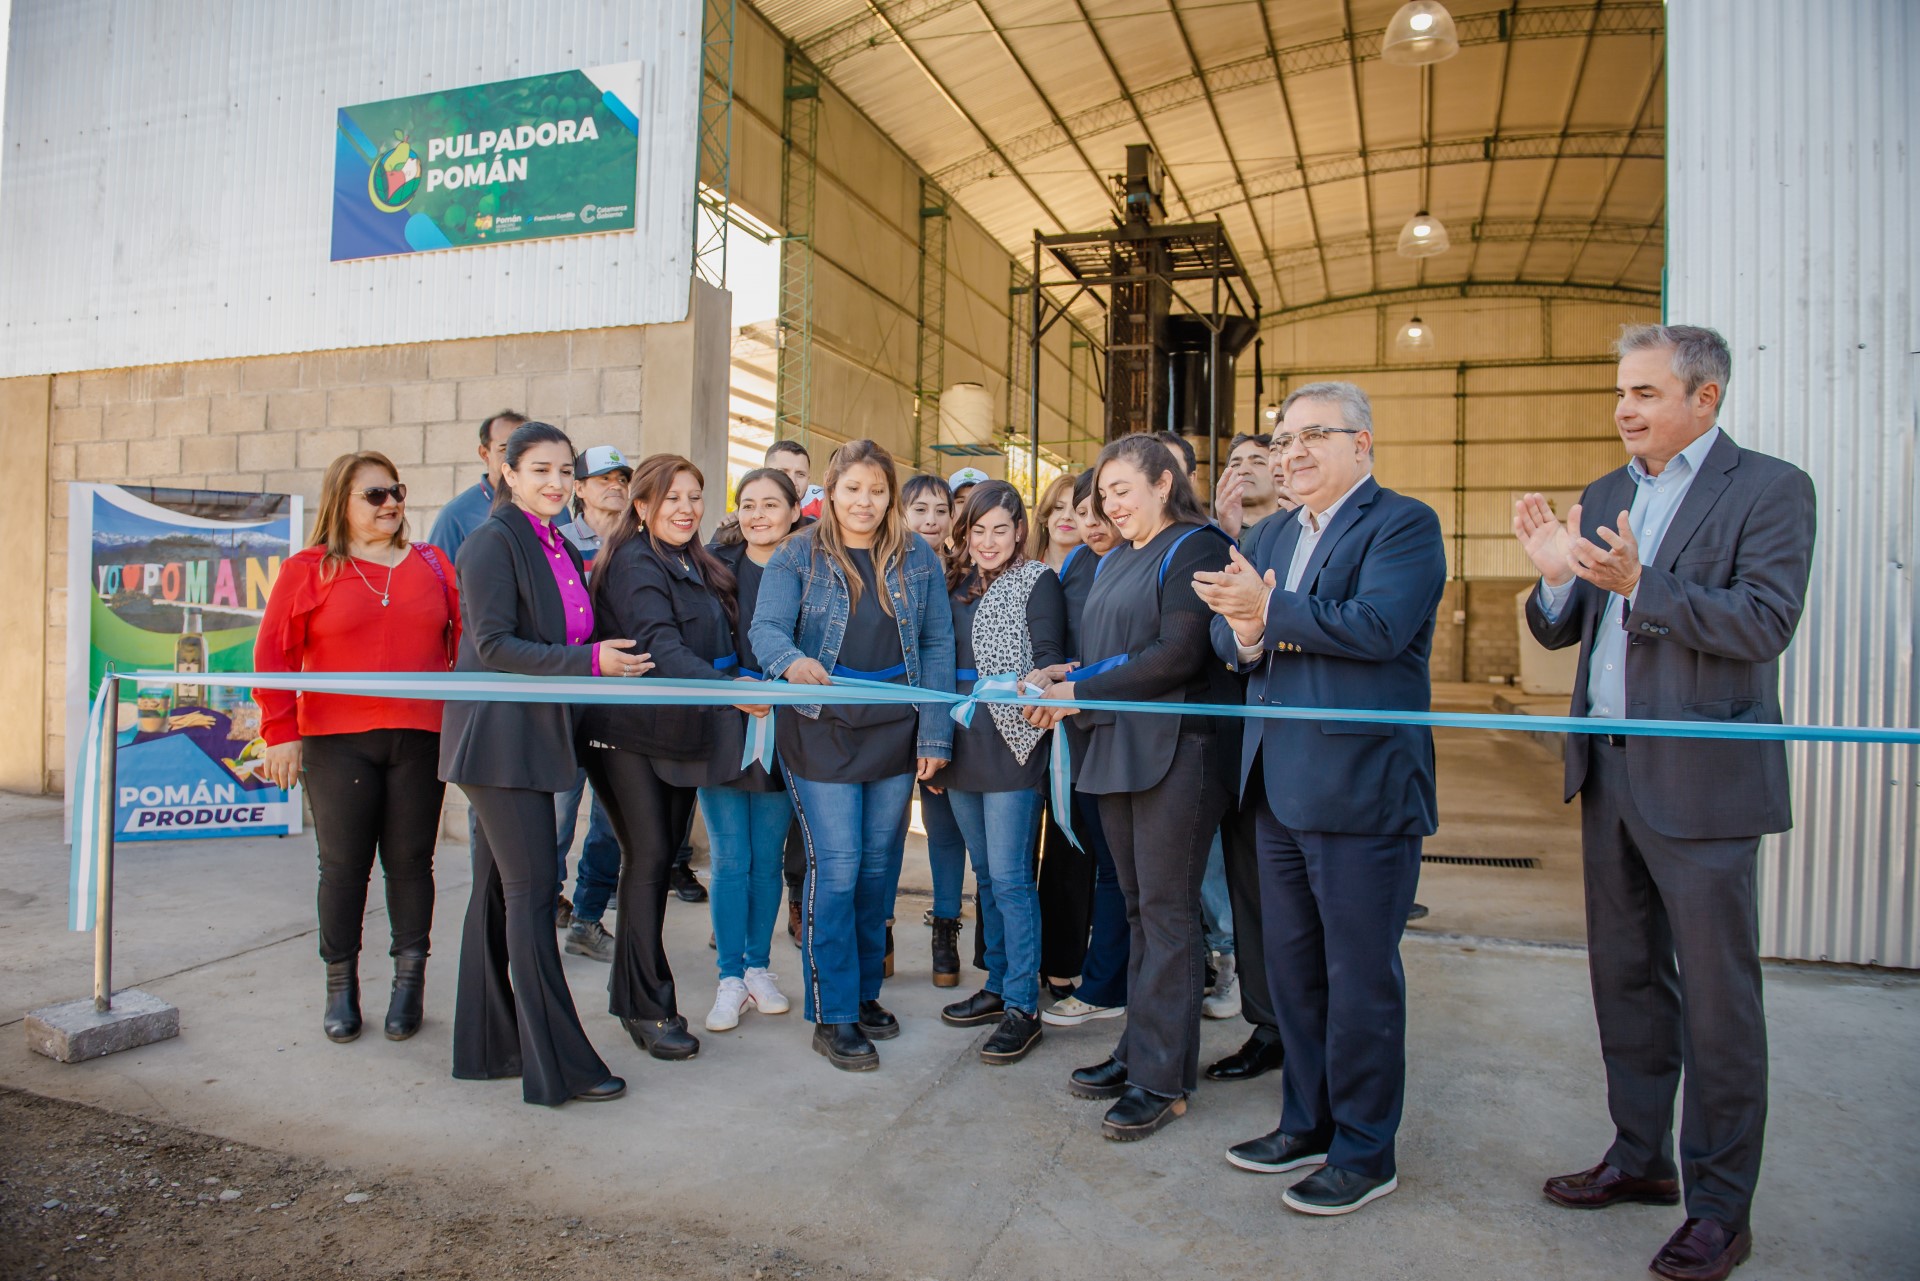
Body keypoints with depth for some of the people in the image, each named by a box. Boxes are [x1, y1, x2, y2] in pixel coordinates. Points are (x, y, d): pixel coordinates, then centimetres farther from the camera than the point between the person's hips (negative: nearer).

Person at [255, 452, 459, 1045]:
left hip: (419, 739, 2)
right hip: (336, 743, -1)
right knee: (343, 863, 5)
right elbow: (273, 655, 2)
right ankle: (341, 987, 20)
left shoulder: (432, 564, 10)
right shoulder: (308, 570, 3)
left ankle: (409, 982, 18)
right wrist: (281, 732, -3)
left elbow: (465, 643, 10)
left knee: (410, 861, 6)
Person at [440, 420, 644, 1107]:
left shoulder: (561, 548, 14)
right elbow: (493, 645, -18)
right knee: (532, 890, -7)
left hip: (534, 739, 9)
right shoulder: (493, 541, -10)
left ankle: (487, 1047, 25)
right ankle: (559, 1064, 0)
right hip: (498, 736, -9)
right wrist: (589, 660, -24)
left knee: (500, 891, 14)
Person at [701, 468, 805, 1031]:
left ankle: (759, 967, 26)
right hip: (723, 727, 0)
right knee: (730, 859, 3)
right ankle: (731, 978, 15)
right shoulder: (717, 564, 2)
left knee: (768, 858, 10)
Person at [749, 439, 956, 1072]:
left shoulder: (917, 557, 5)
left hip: (894, 734, 3)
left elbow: (937, 645, 4)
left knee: (880, 868, 11)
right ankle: (832, 1014, 10)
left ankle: (864, 991, 29)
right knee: (836, 869, -3)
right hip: (822, 733, -3)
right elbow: (765, 627, -11)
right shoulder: (798, 556, -1)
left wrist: (934, 735, -2)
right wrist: (792, 660, -35)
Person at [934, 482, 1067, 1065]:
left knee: (1010, 876, -7)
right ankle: (998, 985, 26)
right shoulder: (956, 584, 15)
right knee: (986, 872, 14)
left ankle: (1023, 1006, 2)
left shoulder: (1037, 582, -3)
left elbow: (1051, 655, -11)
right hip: (961, 743, 7)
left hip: (1013, 742, -7)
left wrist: (1035, 679, -34)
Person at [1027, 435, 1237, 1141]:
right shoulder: (1114, 561, 20)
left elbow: (1179, 655, -17)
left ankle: (1162, 1078, 5)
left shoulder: (1197, 548, -6)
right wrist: (1062, 680, -2)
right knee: (1139, 907, 12)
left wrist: (1080, 691, -13)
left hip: (1177, 749, -8)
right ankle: (1140, 1049, 22)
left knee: (1166, 909, -3)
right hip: (1116, 748, 8)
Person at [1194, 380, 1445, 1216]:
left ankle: (1364, 1153, 21)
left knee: (1360, 976, 4)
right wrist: (1245, 636, -12)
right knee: (1291, 968, 18)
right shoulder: (1274, 536, 17)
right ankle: (1307, 1123, 35)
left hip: (1360, 788, -8)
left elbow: (1378, 625, -23)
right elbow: (1226, 625, 10)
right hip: (1278, 786, 8)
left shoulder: (1402, 524, -7)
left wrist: (1270, 610, -19)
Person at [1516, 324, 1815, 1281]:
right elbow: (1559, 633, 11)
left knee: (1716, 995, 3)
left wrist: (1640, 586, -27)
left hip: (1701, 779, -6)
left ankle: (1720, 1204, 18)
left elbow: (1766, 624, -17)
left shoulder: (1770, 490, -5)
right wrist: (1557, 577, -9)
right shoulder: (1605, 496, 13)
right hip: (1607, 772, 7)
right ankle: (1640, 1156, 33)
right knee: (1625, 977, 16)